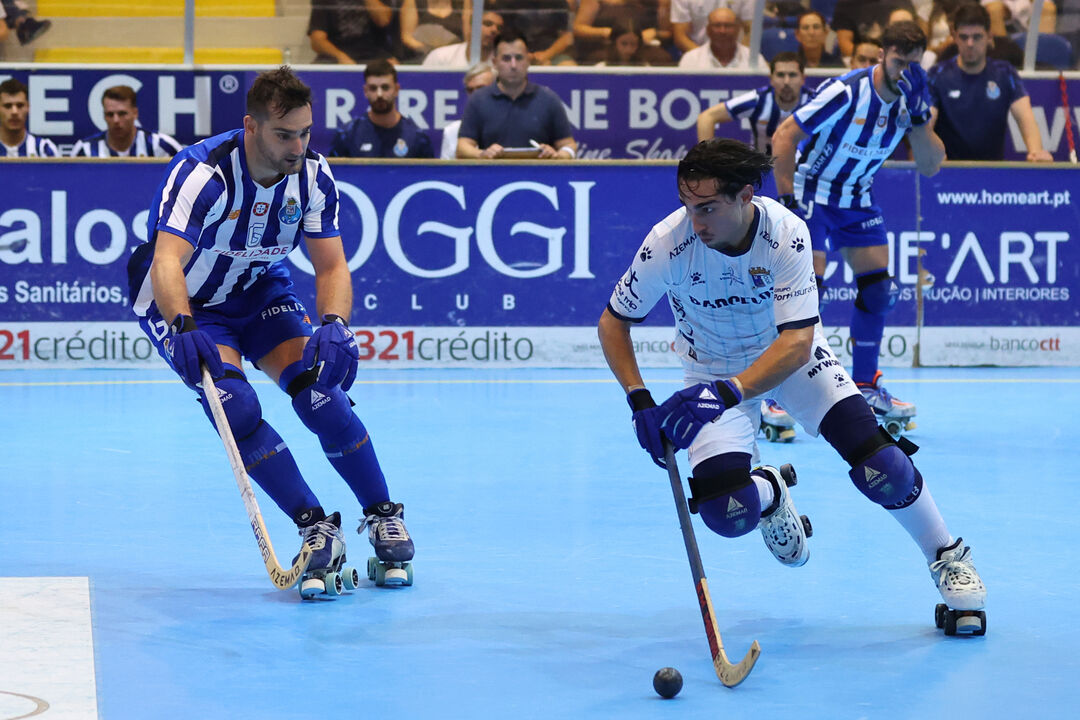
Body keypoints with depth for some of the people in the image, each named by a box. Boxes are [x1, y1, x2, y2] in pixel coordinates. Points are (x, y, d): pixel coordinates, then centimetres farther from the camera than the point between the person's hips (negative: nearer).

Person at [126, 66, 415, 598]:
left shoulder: (313, 176, -17)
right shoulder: (203, 173, -33)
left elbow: (331, 265, -13)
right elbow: (167, 262, -44)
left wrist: (334, 325, -34)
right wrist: (184, 329, -63)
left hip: (262, 293, 4)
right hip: (185, 302, -3)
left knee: (315, 387, -17)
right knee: (235, 405, -26)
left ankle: (383, 515, 1)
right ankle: (316, 527, -18)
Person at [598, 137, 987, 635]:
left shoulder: (786, 233, -30)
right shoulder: (667, 244, -27)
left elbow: (797, 343, -33)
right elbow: (613, 322, -12)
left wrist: (729, 393, -48)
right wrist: (639, 401, -25)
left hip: (788, 355, -1)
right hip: (713, 368, 1)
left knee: (880, 466, -18)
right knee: (728, 513, -20)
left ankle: (947, 557, 10)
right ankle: (769, 493, 19)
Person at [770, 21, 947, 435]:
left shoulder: (909, 99, -5)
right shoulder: (846, 92, -24)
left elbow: (930, 166, -3)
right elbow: (783, 137, -23)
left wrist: (919, 120, -19)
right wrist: (787, 200, -25)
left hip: (857, 199, 7)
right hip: (811, 192, -7)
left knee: (878, 290, 3)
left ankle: (865, 388, 17)